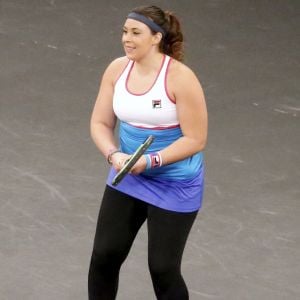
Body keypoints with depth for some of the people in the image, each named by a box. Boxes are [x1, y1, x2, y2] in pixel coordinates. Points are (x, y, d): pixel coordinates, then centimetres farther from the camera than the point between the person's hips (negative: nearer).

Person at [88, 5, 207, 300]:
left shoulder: (180, 78, -23)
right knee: (104, 255, 4)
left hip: (175, 184, -5)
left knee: (163, 268, 0)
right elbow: (100, 123, 1)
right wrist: (113, 154, -19)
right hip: (127, 176, 5)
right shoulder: (117, 69, -6)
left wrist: (151, 161, -27)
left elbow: (195, 139, -20)